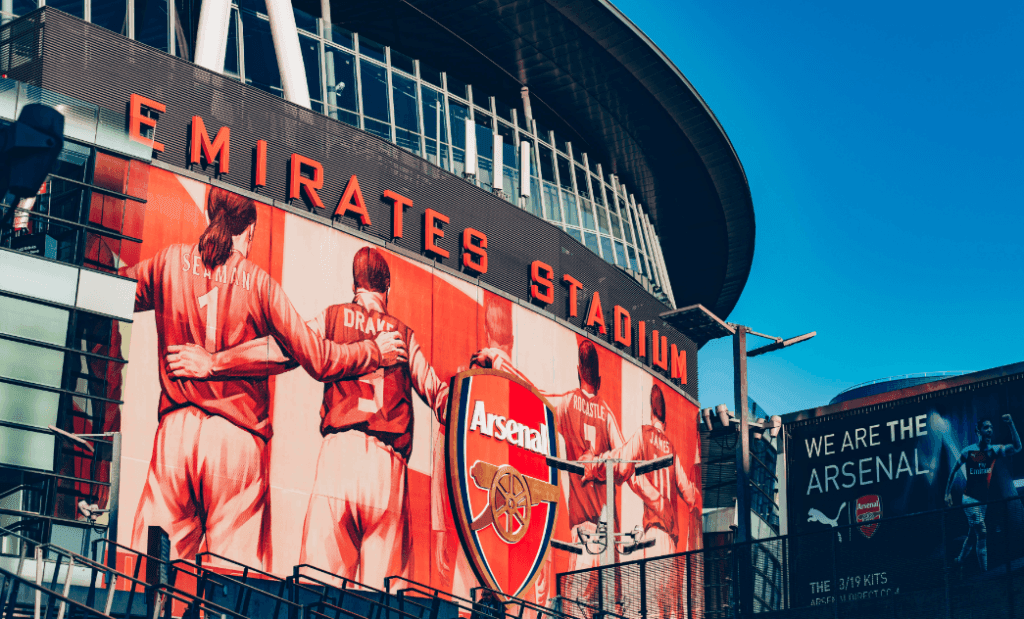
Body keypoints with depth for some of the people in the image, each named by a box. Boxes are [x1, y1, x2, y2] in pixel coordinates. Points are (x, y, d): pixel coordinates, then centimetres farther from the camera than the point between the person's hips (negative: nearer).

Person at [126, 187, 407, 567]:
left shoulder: (172, 262, 4)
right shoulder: (258, 283, -2)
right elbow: (318, 360, 0)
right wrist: (375, 352, 16)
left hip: (176, 431, 2)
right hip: (238, 437, -2)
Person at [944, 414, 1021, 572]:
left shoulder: (995, 450, -2)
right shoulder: (969, 451, -10)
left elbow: (1016, 448, -20)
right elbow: (954, 471, 2)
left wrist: (1011, 425, -29)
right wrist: (948, 493, 1)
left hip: (983, 499, 5)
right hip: (970, 499, -5)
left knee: (973, 534, 15)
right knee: (982, 534, -13)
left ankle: (959, 562, 34)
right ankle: (984, 572, -11)